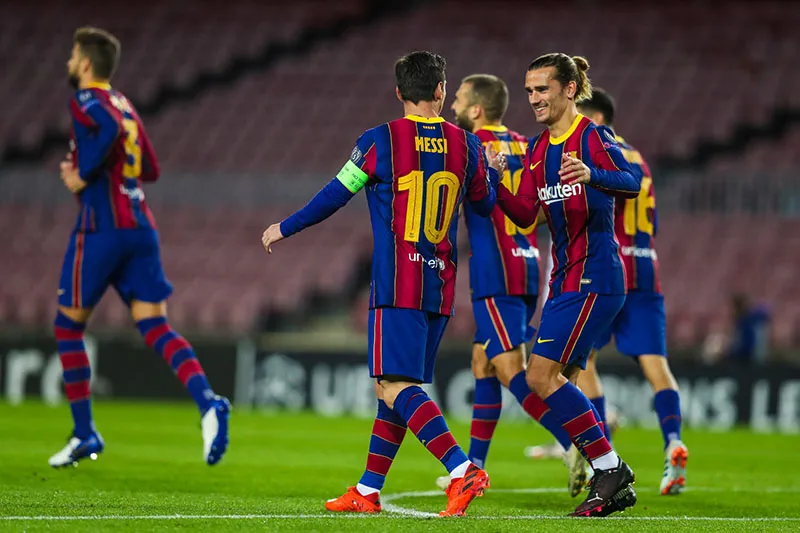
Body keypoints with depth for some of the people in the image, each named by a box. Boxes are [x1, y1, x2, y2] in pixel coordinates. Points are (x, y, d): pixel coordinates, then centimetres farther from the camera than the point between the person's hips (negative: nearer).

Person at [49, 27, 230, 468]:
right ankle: (207, 403, -25)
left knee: (68, 326, 8)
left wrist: (83, 175, -15)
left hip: (101, 228, -7)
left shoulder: (87, 100, -4)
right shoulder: (123, 104, 20)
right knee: (156, 328, 0)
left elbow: (110, 129, -26)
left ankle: (84, 434, 10)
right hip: (141, 227, 7)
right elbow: (150, 169, 24)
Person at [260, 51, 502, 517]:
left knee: (396, 387, -12)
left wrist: (285, 229, 19)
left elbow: (333, 197, 3)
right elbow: (486, 203, 22)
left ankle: (463, 470, -29)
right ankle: (367, 491, 16)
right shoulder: (466, 146, 6)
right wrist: (493, 168, 43)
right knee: (397, 386, 13)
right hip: (441, 287, 5)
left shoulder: (379, 141, -5)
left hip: (397, 286, -5)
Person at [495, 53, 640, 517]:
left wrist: (592, 175, -48)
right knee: (557, 381, 6)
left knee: (542, 376, -14)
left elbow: (632, 184, -27)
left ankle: (611, 467, -6)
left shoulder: (594, 137, -10)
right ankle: (613, 482, 12)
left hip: (595, 278, -9)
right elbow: (526, 214, 11)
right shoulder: (539, 149, 14)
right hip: (566, 279, 9)